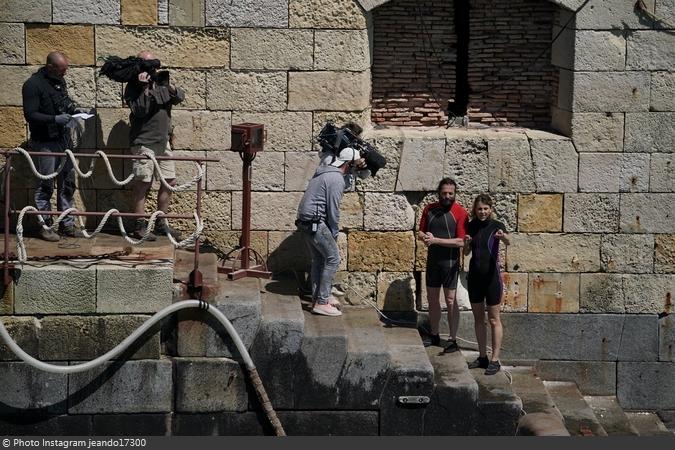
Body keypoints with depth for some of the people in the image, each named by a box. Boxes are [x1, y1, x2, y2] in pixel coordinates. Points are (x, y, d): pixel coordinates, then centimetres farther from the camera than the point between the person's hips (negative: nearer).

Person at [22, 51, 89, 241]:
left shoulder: (59, 80, 8)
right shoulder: (33, 84, -16)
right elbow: (30, 115, -19)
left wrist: (75, 109, 3)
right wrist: (55, 119, -27)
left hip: (62, 139, 8)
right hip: (44, 142, -8)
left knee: (67, 182, 11)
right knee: (45, 185, 0)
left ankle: (67, 224, 20)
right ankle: (44, 226, 9)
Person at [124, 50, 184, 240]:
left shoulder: (160, 82, 12)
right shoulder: (133, 87, -6)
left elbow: (180, 97, 4)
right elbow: (138, 110, -18)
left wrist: (170, 88, -15)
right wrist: (145, 89, -24)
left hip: (163, 141, 7)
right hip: (144, 142, -7)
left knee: (169, 182, 9)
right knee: (143, 184, -6)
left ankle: (161, 223, 20)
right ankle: (139, 227, -1)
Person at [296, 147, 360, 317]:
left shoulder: (323, 172, 16)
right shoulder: (337, 179, -14)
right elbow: (333, 209, -16)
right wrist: (334, 233, -3)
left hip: (305, 221, 10)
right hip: (315, 222, -10)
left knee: (319, 258, 18)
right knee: (333, 258, -5)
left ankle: (318, 297, 24)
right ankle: (321, 302, -6)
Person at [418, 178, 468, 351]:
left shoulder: (460, 213, -10)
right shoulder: (429, 209, 6)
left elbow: (460, 241, -16)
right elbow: (421, 231, 15)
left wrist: (436, 240, -19)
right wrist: (425, 236, -9)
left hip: (450, 261, -5)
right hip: (432, 259, 6)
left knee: (450, 301, -3)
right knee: (432, 298, 12)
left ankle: (453, 340, 2)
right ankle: (434, 335, 24)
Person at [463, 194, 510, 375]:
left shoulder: (496, 226, -9)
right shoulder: (471, 226, 4)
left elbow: (508, 241, -30)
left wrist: (503, 237, -53)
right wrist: (466, 243, -10)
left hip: (492, 277, -5)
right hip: (474, 276, 5)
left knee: (494, 319, -1)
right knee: (478, 318, 12)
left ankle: (495, 360, 2)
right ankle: (482, 357, 22)